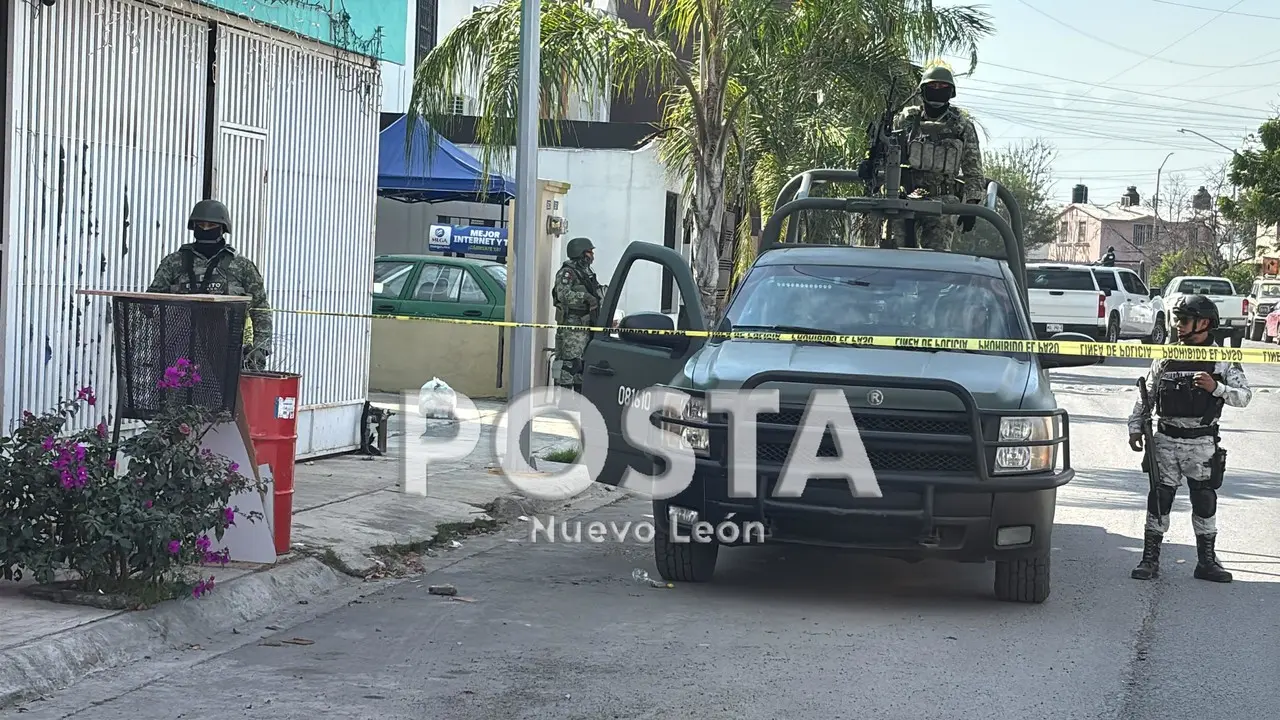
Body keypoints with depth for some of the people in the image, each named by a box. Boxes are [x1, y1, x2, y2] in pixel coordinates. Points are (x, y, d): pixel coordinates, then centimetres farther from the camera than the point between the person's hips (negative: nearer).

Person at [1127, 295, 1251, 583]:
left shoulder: (1223, 360, 1)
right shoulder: (1166, 357, 7)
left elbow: (1244, 396, -7)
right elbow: (1146, 395, 13)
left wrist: (1216, 388, -22)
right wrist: (1135, 426, 7)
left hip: (1202, 443, -1)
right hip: (1166, 439, 1)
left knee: (1205, 500, 6)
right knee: (1159, 499, 1)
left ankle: (1207, 561, 16)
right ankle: (1150, 558, 7)